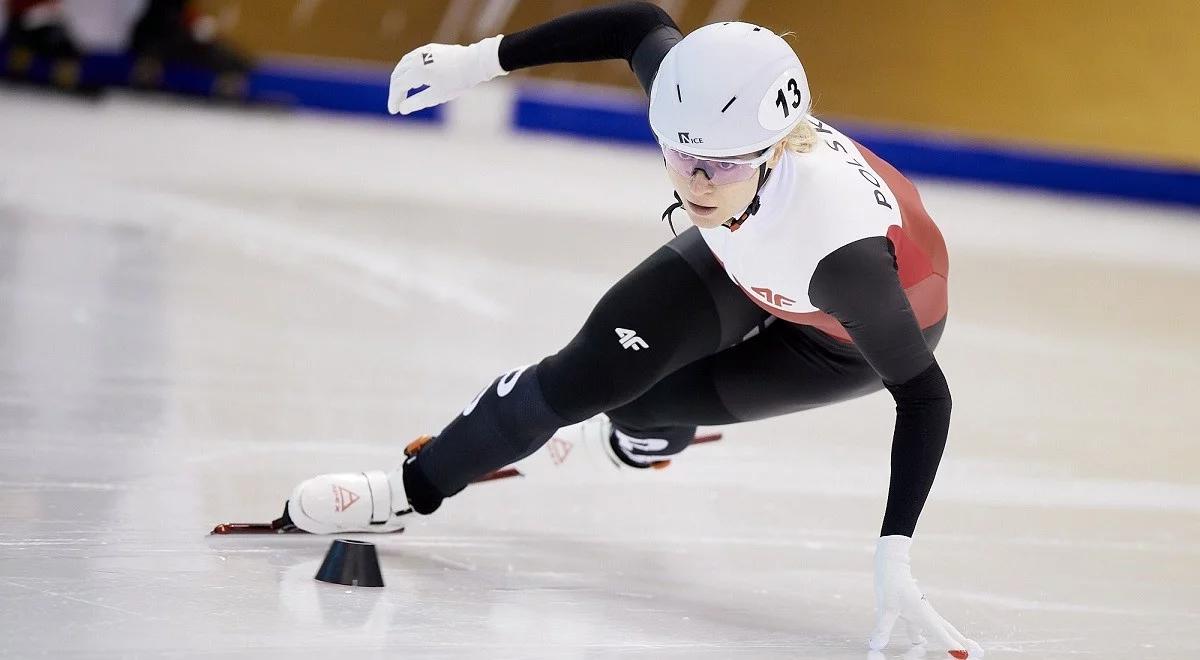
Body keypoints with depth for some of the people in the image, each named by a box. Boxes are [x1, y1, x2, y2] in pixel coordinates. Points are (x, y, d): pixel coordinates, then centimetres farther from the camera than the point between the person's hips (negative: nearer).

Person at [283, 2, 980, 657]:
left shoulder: (843, 248, -48)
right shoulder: (702, 108, -35)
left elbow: (925, 394, -38)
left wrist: (894, 559, -43)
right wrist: (480, 60, -13)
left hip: (854, 335, -4)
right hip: (749, 263, 4)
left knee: (641, 401, -10)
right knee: (590, 372, -4)